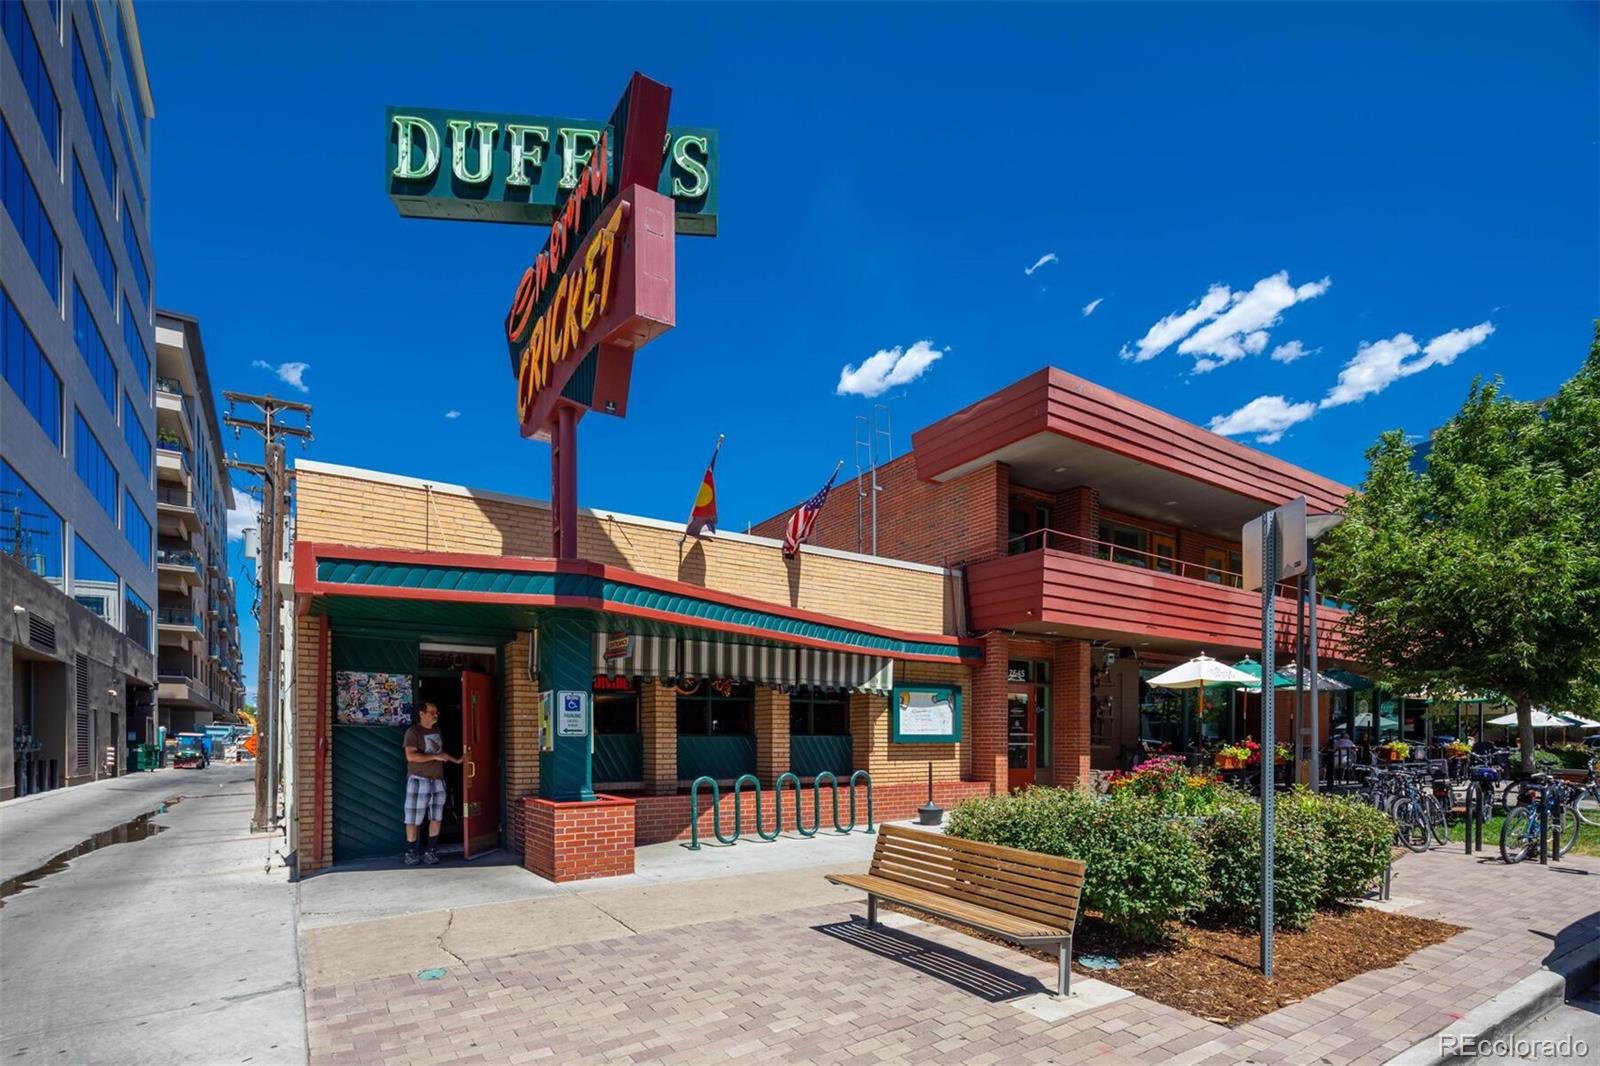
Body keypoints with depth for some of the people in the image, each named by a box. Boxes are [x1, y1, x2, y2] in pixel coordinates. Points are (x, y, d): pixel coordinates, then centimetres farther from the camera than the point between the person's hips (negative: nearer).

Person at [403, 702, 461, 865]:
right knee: (414, 819, -1)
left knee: (436, 818, 5)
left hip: (438, 780, 6)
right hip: (419, 780, -6)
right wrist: (435, 757, -21)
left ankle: (430, 851, 13)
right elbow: (410, 756, -20)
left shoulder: (437, 730, 13)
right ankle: (410, 853, 9)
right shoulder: (413, 732, -10)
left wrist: (456, 760, 22)